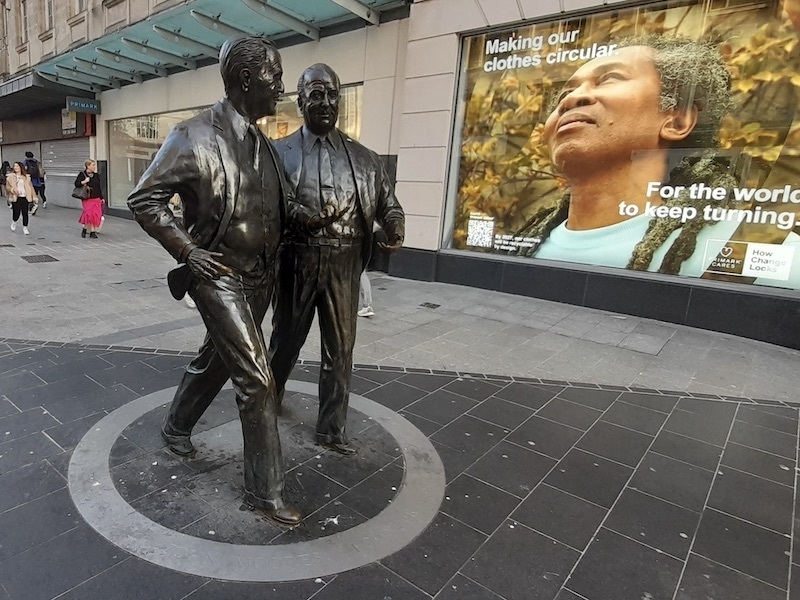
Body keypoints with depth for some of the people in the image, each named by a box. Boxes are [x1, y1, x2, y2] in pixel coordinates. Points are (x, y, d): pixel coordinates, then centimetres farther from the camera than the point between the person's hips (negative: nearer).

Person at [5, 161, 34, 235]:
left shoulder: (26, 177, 9)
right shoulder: (10, 177, 4)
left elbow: (30, 187, 9)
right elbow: (7, 187, 3)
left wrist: (33, 196, 1)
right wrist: (12, 189, -19)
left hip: (25, 198, 1)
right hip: (15, 198, -1)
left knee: (25, 213, 0)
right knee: (16, 213, -6)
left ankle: (25, 228, 11)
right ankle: (14, 222, 26)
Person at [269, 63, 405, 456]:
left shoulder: (364, 158, 8)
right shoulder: (281, 153, 1)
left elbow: (388, 204, 8)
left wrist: (395, 231, -12)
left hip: (344, 266, 2)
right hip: (297, 262, -1)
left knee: (340, 350, 8)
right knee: (286, 340, 17)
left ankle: (332, 429, 25)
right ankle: (269, 400, 46)